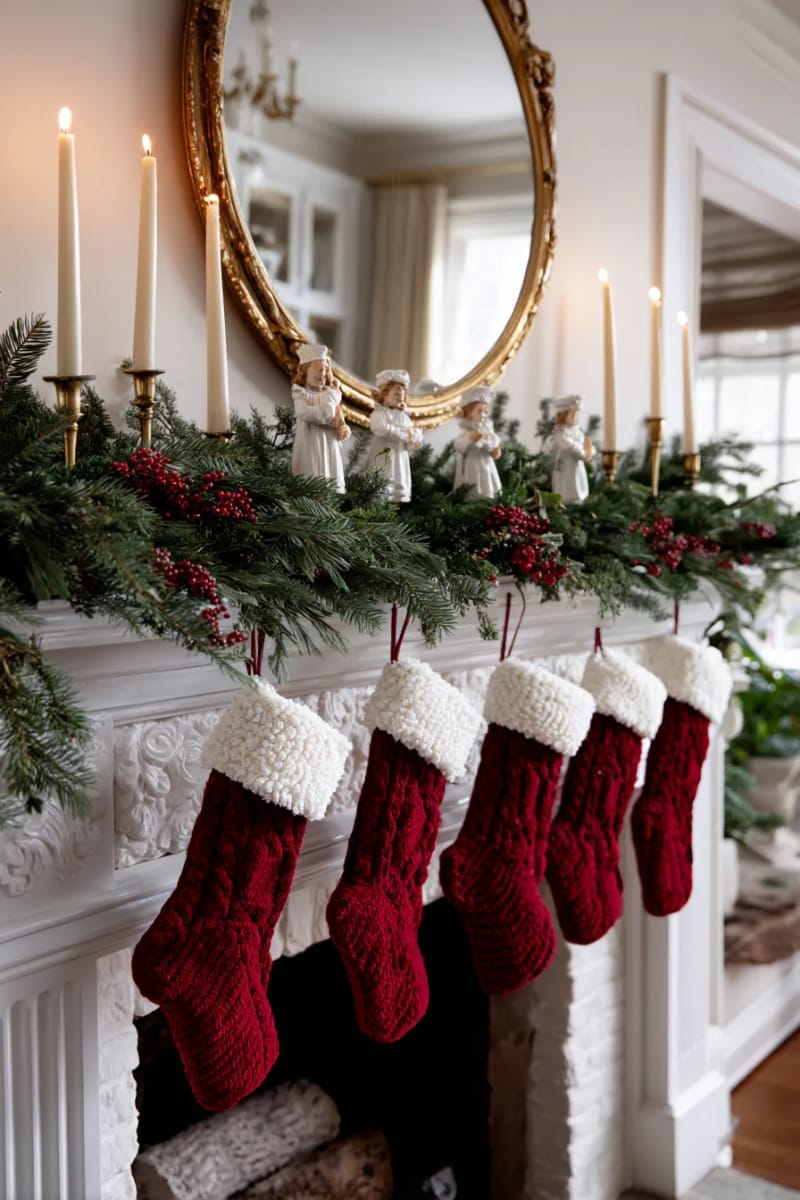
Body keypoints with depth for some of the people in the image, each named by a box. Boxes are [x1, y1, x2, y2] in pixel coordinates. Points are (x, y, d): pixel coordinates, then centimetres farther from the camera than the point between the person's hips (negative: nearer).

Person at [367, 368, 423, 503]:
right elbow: (382, 429, -25)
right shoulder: (379, 413, -4)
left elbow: (417, 437, 14)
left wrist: (412, 436, -11)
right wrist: (404, 433, -15)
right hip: (383, 461, -7)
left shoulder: (404, 417, 18)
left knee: (400, 492, 6)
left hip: (400, 462, 7)